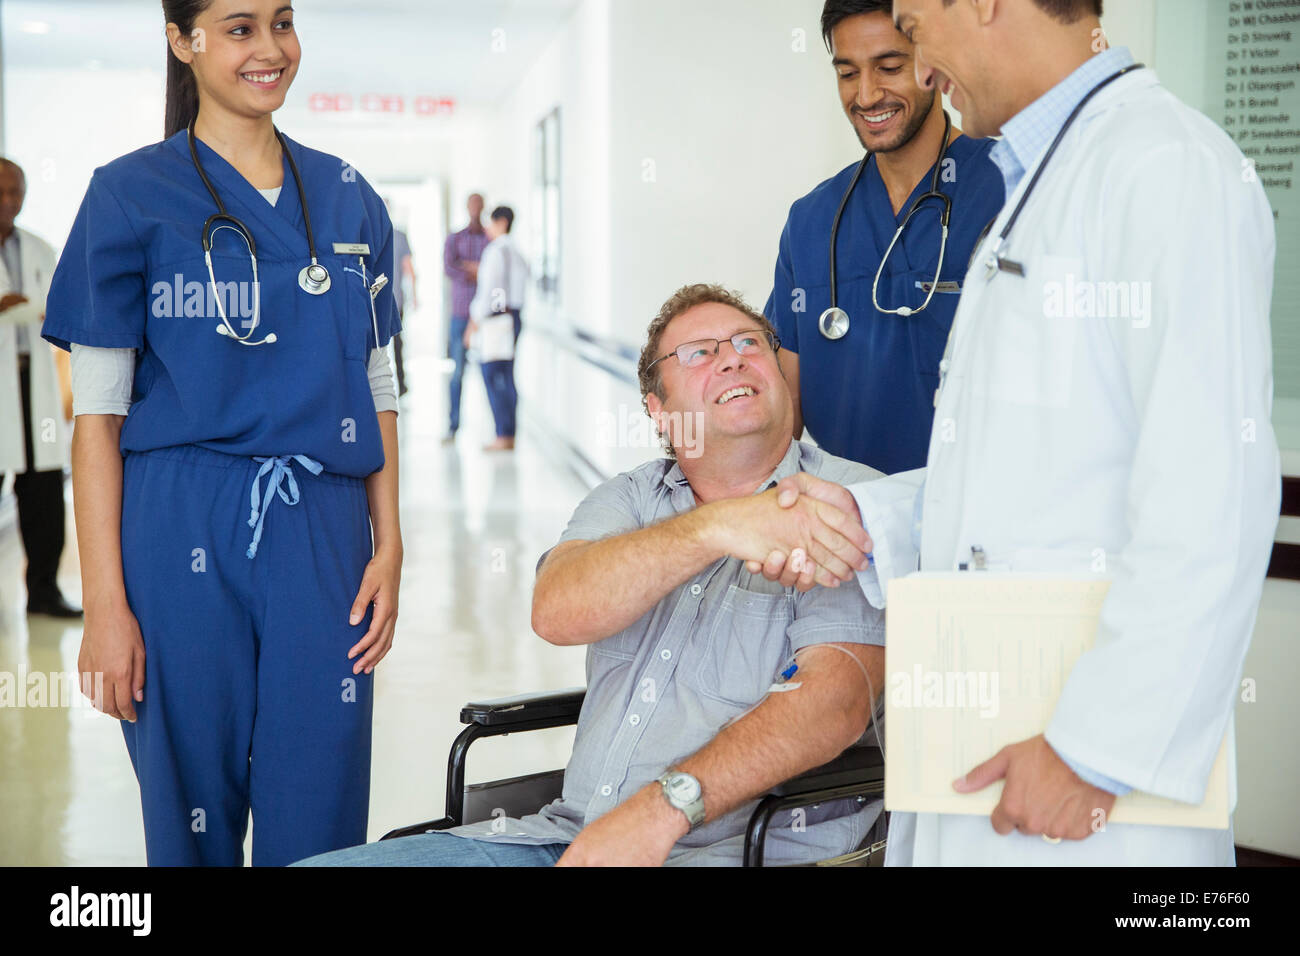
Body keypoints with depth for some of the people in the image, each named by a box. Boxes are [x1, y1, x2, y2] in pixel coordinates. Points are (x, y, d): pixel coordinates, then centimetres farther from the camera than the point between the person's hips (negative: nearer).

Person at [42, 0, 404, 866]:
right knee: (192, 815, 7)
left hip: (321, 533, 3)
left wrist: (390, 547, 1)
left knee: (319, 825, 5)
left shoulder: (348, 199, 11)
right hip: (181, 534, -2)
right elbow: (98, 413, -3)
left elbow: (377, 389, 13)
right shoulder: (132, 195, 0)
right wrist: (105, 604, -9)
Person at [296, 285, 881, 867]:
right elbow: (558, 611, -8)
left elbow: (837, 699, -16)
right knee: (315, 865, -7)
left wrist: (664, 808, -26)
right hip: (573, 836, 5)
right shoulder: (630, 497, 14)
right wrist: (717, 528, -22)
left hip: (728, 849, -4)